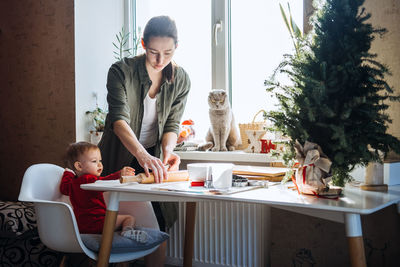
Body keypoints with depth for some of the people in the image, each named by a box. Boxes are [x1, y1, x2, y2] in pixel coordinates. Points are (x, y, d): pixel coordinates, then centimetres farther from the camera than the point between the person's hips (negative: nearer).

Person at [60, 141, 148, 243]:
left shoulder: (71, 182, 14)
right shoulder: (88, 179, -18)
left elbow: (64, 188, 38)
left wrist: (68, 172, 52)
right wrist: (119, 175, -54)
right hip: (96, 224, -9)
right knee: (129, 218, -7)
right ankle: (127, 230, -34)